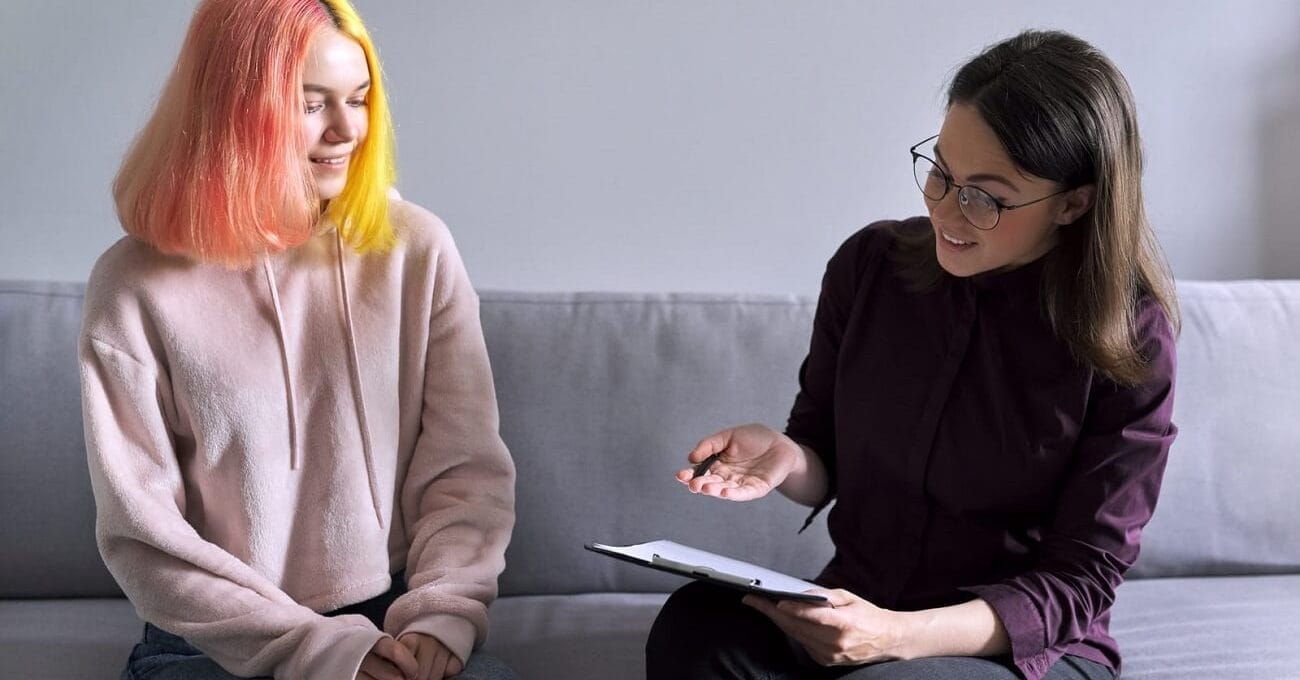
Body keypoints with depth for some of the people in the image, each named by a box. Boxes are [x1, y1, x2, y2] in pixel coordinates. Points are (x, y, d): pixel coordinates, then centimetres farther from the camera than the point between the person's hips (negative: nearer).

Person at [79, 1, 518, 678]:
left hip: (397, 622, 2)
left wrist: (439, 619, -14)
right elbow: (142, 530, -6)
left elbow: (469, 468, 2)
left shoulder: (415, 249, 2)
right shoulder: (135, 285, -4)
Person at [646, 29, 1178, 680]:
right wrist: (785, 457, -14)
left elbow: (1078, 582, -11)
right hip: (853, 614, 4)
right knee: (694, 626, -27)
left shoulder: (1129, 335, -12)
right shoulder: (870, 263, -1)